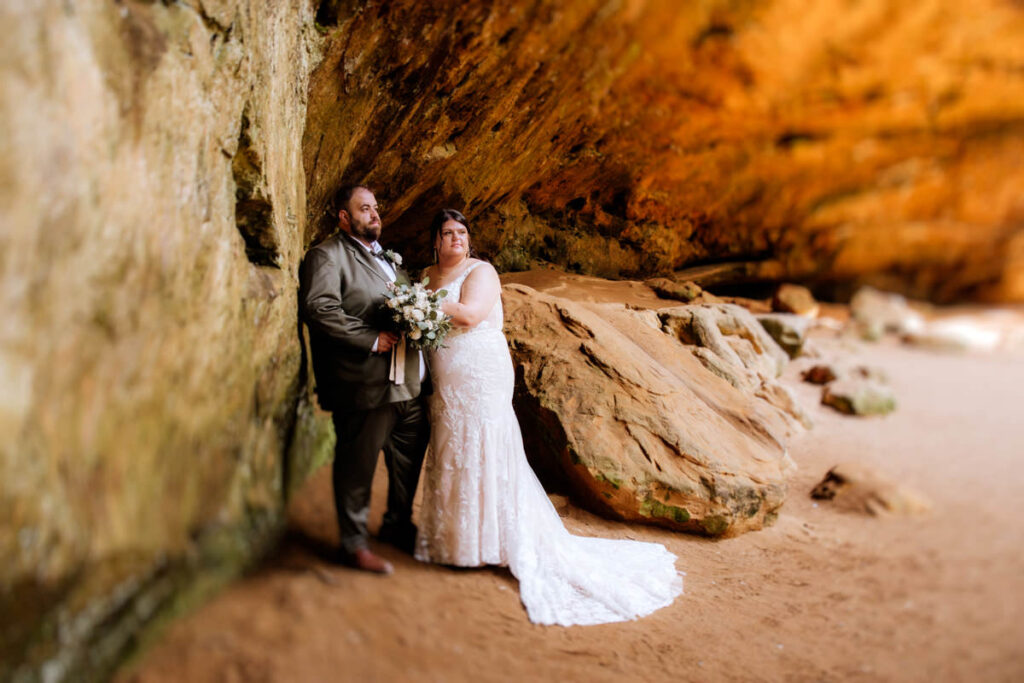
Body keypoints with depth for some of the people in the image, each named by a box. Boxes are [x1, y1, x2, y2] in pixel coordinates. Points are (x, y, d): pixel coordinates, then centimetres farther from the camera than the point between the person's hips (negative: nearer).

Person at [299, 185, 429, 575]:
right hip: (365, 387, -8)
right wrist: (372, 339, -20)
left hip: (409, 385, 8)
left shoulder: (389, 257, 23)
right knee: (357, 466, 1)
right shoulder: (327, 256, -4)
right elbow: (319, 307, -19)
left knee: (409, 462, 18)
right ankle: (354, 543, 16)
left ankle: (398, 525, 37)